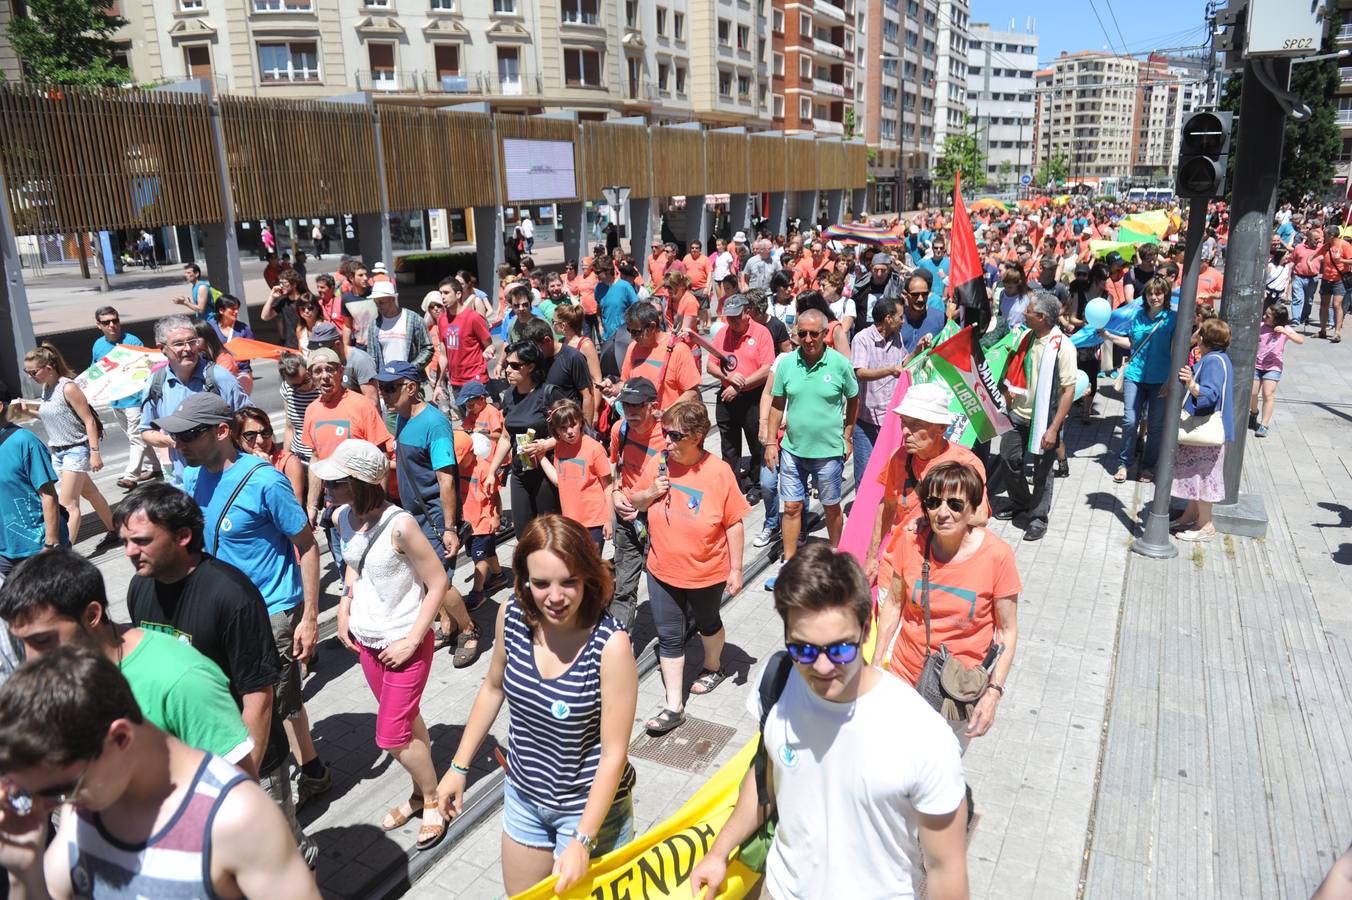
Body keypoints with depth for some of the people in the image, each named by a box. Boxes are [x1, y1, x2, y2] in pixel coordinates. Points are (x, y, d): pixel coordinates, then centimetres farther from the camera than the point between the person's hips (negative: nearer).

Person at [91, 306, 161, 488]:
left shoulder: (133, 341, -12)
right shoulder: (98, 345, 7)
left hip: (134, 398, -7)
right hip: (115, 400, 7)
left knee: (136, 437, -6)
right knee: (133, 437, 15)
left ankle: (130, 476, -3)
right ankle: (153, 468, 26)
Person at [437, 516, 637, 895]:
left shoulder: (610, 644, -30)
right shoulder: (512, 615, -15)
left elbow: (614, 753, -23)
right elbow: (493, 688, 3)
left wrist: (582, 840, -23)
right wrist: (459, 767, 7)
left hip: (589, 804, -5)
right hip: (523, 794, 5)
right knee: (521, 894, 24)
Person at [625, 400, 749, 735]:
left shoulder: (718, 471, -21)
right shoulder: (656, 464, -10)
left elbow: (734, 523, -13)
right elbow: (635, 501, 6)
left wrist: (736, 569, -10)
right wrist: (649, 493, -17)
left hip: (707, 571, -3)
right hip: (663, 569, 3)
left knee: (706, 622, 23)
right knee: (669, 637, 8)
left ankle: (713, 666, 53)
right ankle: (674, 706, 19)